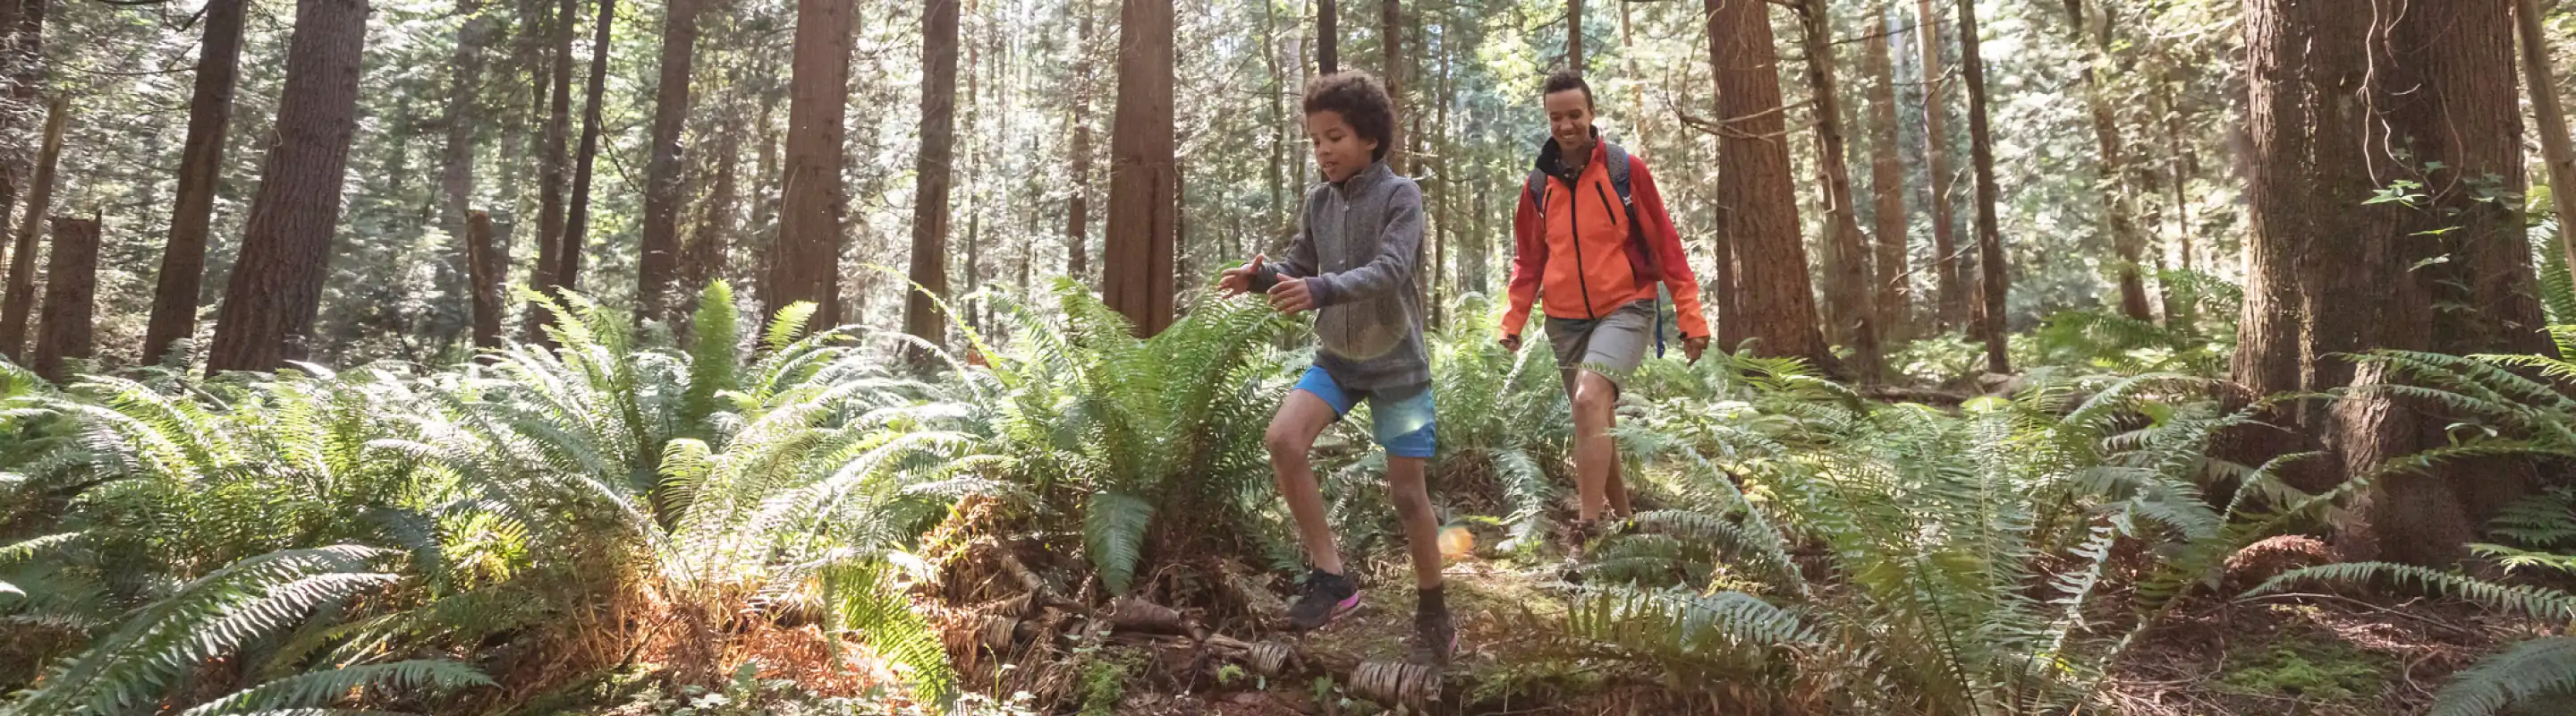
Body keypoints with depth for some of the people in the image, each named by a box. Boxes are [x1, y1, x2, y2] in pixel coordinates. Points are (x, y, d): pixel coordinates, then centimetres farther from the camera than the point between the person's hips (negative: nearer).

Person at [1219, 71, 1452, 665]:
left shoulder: (1400, 196, -14)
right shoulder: (1319, 201, 2)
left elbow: (1388, 272, -28)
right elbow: (1298, 267, 8)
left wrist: (1321, 290, -44)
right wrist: (1261, 276, -15)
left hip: (1397, 362, -4)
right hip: (1336, 357, 5)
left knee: (1407, 490, 2)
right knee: (1282, 439, -19)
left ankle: (1433, 613, 22)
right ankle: (1331, 576, -7)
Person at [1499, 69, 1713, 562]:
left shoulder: (1626, 169, -5)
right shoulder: (1538, 184, 5)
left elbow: (1665, 245, -4)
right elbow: (1529, 260, 12)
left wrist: (1691, 316, -6)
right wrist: (1513, 322, 2)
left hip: (1625, 309, -5)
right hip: (1566, 320, 5)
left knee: (1590, 398, -27)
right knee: (1595, 424, 11)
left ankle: (1586, 530, -23)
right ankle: (1624, 522, 29)